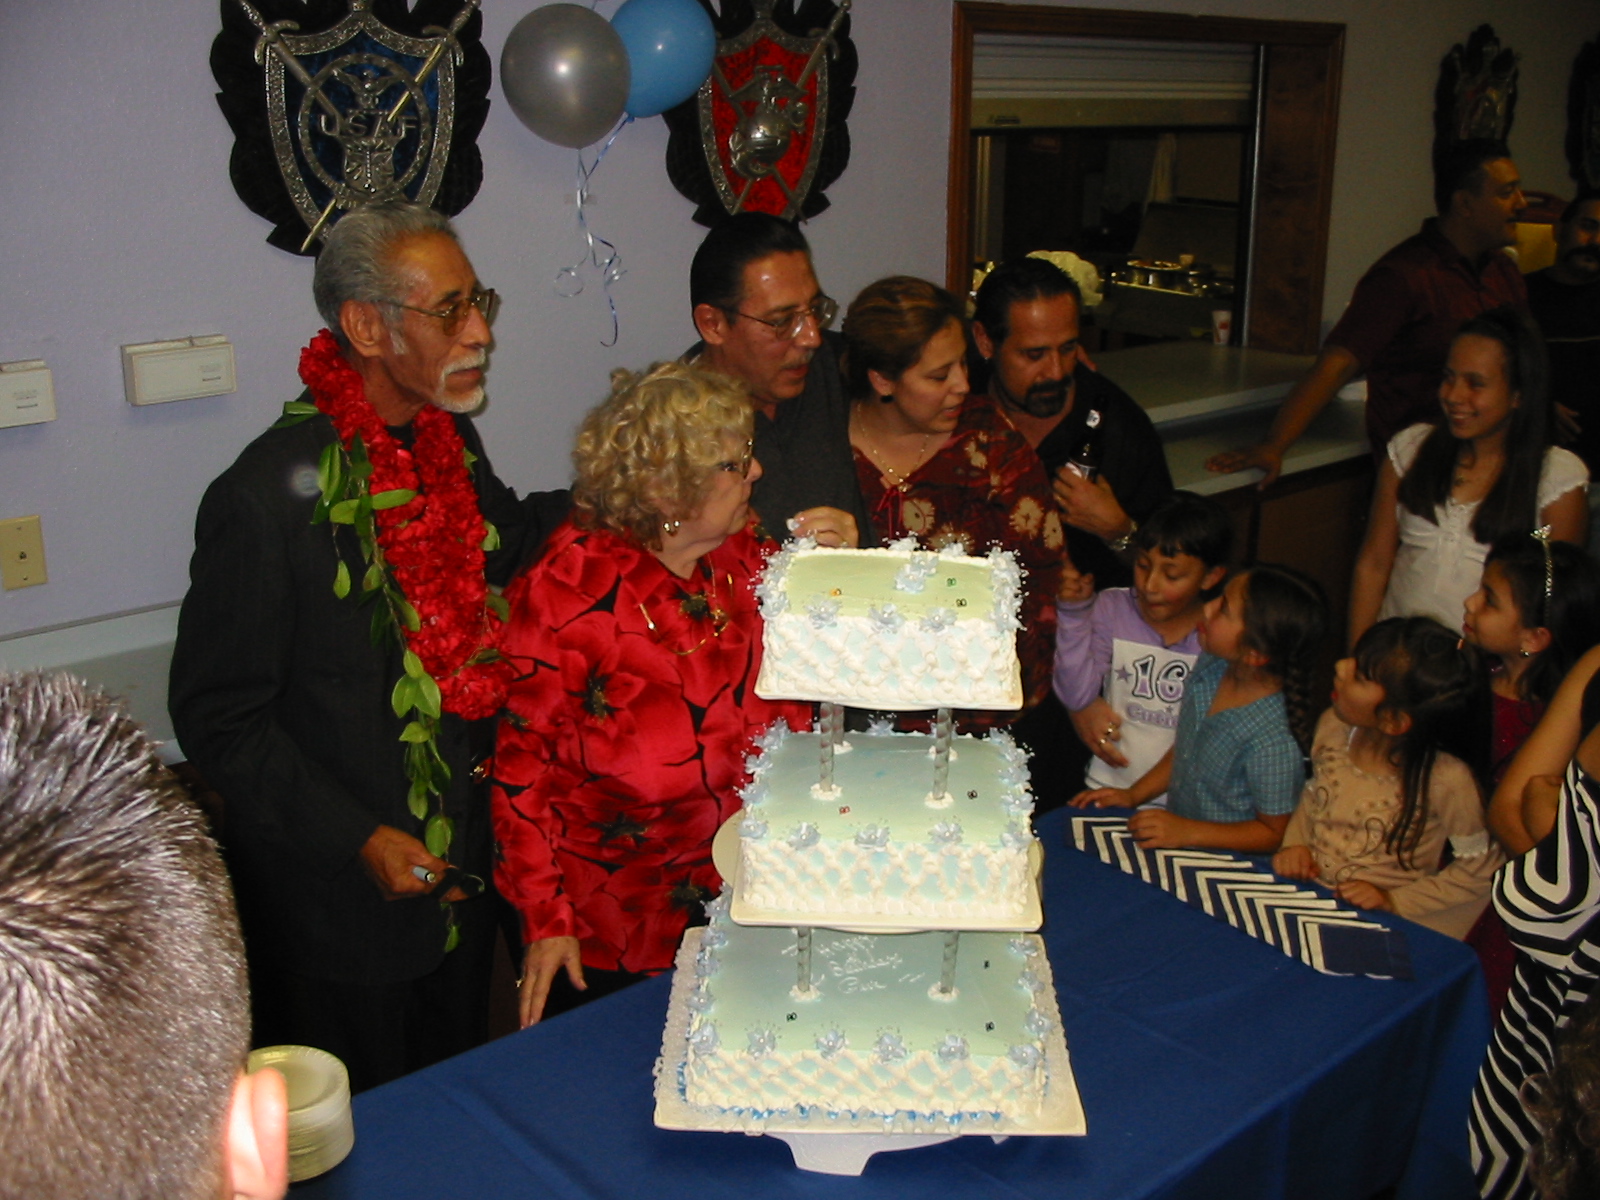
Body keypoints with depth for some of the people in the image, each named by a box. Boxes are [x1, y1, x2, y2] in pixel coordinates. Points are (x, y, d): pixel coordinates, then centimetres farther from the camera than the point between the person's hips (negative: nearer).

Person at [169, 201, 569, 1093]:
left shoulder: (450, 441, -1)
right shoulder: (268, 494, -23)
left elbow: (503, 544, 19)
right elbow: (217, 718, -17)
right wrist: (357, 841, -20)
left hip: (460, 870, 7)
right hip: (339, 900, -6)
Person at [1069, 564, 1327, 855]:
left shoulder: (1274, 740, -27)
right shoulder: (1211, 668, -4)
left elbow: (1273, 833, -15)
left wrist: (1187, 832, -19)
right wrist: (1134, 795, 6)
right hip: (1175, 830, 7)